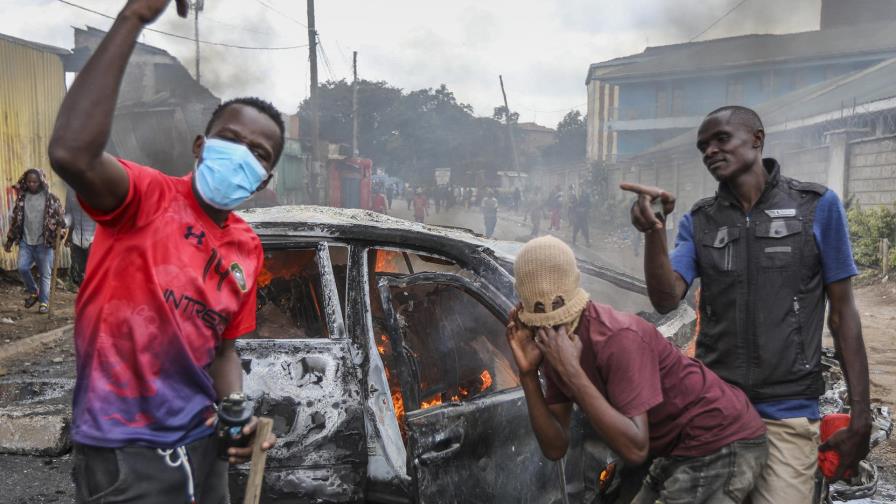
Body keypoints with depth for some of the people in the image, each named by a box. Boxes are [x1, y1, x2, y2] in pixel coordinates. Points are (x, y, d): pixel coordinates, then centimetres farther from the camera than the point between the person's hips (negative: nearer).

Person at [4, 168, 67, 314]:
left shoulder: (50, 198, -3)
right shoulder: (22, 198, 7)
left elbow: (59, 216, -3)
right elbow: (15, 220, 13)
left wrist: (61, 229, -22)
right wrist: (10, 240, 13)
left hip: (44, 242, -3)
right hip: (26, 242, 3)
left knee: (45, 273, 1)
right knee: (22, 268, -8)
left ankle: (44, 302, 12)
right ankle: (33, 292, 17)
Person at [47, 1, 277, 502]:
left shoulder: (249, 249, 5)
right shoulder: (148, 195, -13)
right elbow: (72, 154, -34)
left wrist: (237, 411, -6)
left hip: (201, 443, 7)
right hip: (124, 451, -6)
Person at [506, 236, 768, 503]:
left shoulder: (618, 337, -26)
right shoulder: (552, 344, -1)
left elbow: (635, 449, -31)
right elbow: (555, 448, -5)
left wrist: (571, 371, -33)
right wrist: (528, 373, -17)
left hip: (725, 443, -8)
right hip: (683, 449, 9)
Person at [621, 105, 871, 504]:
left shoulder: (818, 206, -2)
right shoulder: (698, 222, 5)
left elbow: (842, 311, -1)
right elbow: (665, 300, -9)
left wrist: (860, 417, -4)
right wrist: (653, 231, -27)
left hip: (787, 413, -2)